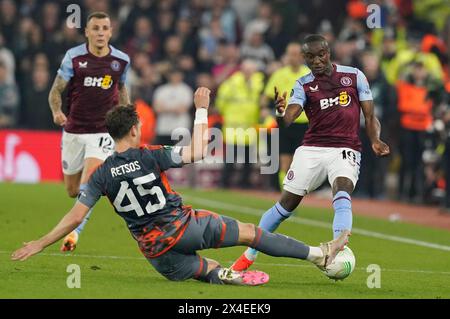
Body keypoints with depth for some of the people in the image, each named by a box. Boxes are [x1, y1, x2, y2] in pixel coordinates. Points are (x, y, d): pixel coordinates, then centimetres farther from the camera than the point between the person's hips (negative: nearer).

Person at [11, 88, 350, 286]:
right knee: (250, 233, 7)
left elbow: (75, 217, -4)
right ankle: (319, 254, 10)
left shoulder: (102, 175, -2)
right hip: (183, 226, -3)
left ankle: (224, 275, -10)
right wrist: (201, 110, -3)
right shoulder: (150, 156, -11)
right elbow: (196, 153, -11)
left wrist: (40, 244, 4)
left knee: (203, 268, 27)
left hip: (155, 250, 3)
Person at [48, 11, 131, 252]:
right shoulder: (73, 57, -7)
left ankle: (74, 232, -18)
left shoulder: (121, 60, -2)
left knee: (88, 184, -22)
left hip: (104, 131, -1)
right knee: (72, 191, 11)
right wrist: (57, 111, -23)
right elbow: (56, 90, -4)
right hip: (74, 130, 1)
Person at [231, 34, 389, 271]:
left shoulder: (354, 76, 6)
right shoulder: (303, 85, 6)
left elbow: (370, 117, 9)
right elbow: (287, 119, -10)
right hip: (311, 150, 1)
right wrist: (280, 112, -34)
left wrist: (375, 141, -11)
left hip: (345, 149, -1)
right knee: (286, 203, 1)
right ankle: (249, 255, 14)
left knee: (342, 194, -30)